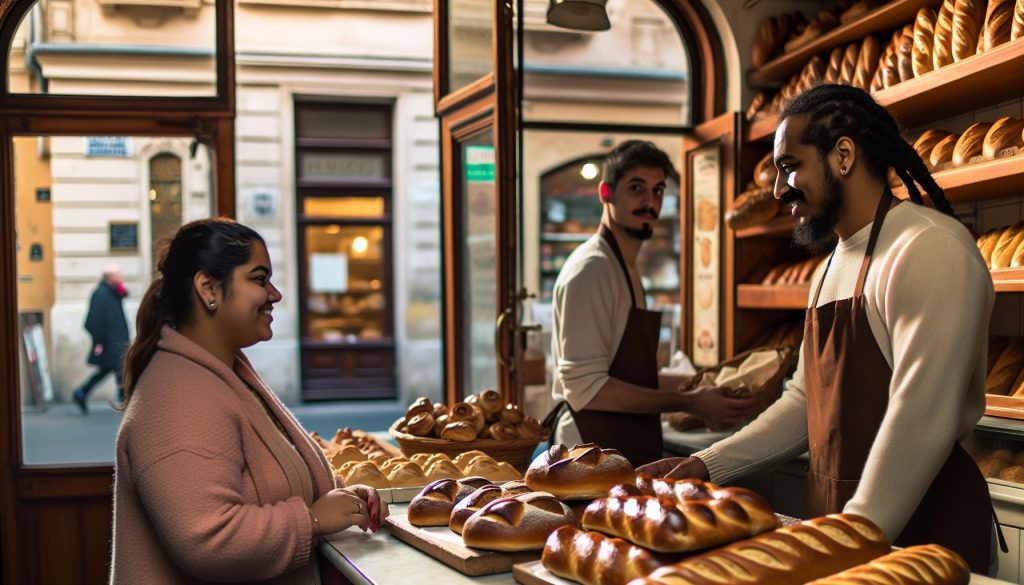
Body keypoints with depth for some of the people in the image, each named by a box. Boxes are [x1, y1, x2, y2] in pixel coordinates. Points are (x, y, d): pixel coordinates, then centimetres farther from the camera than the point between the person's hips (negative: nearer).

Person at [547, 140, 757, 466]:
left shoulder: (625, 269, 15)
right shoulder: (591, 268, -15)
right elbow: (585, 387, -22)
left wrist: (690, 384, 15)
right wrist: (687, 403, -19)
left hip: (632, 452, 9)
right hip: (595, 456, -9)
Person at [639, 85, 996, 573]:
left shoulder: (929, 248, -16)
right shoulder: (830, 270, 12)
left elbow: (921, 418, -23)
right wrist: (708, 465, 7)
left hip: (923, 534, -8)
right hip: (841, 533, 8)